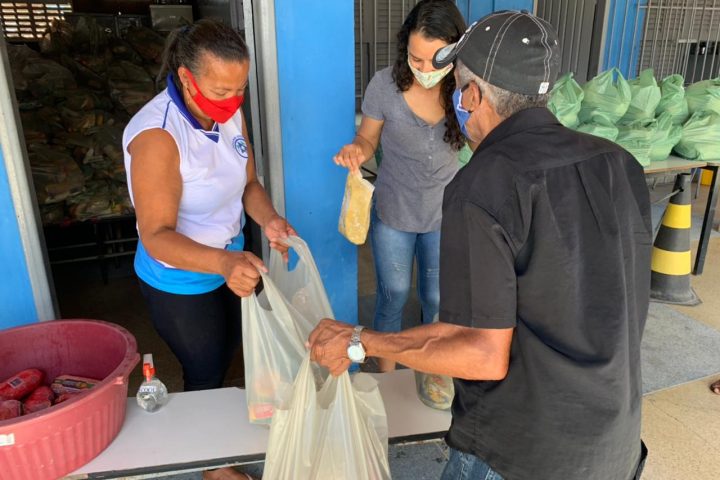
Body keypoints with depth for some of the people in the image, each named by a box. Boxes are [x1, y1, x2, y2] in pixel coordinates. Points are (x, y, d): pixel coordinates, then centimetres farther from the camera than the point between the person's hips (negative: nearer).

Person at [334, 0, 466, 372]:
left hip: (445, 215, 1)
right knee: (393, 295, 17)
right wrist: (356, 150, -29)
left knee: (437, 299, 19)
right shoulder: (385, 84, -20)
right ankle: (386, 373, 41)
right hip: (392, 214, -1)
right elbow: (369, 139, -6)